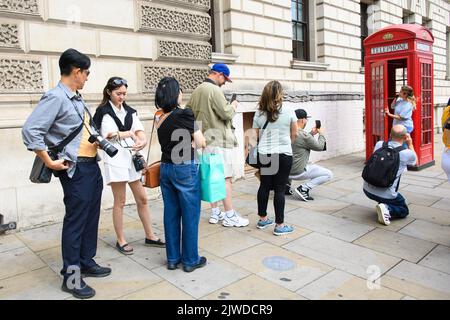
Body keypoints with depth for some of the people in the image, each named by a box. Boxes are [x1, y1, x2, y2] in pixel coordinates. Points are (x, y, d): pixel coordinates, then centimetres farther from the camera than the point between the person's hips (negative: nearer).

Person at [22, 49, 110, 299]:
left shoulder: (77, 99, 12)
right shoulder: (55, 97, -14)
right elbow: (30, 130, -20)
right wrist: (49, 162, -17)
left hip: (92, 165, 9)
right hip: (75, 169, -9)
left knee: (91, 217, 16)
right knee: (75, 221, 0)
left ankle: (87, 262, 32)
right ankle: (71, 277, 14)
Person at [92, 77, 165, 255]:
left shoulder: (130, 111, 13)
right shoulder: (103, 111, -1)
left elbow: (140, 132, 2)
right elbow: (111, 135, -9)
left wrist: (142, 141, -19)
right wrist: (131, 134, -5)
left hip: (133, 158, 5)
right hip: (116, 160, -5)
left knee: (142, 199, 9)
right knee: (120, 202, 4)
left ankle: (150, 236, 21)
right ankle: (120, 240, 18)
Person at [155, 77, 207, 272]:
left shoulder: (161, 120, 6)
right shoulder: (184, 114, -13)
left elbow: (170, 144, 5)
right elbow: (201, 143, -9)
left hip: (166, 168, 7)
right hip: (185, 169, -6)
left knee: (171, 214, 13)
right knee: (190, 216, 6)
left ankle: (173, 258, 25)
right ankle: (190, 260, 18)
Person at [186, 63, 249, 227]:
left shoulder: (197, 91, 14)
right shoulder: (214, 90, -13)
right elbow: (226, 114, -17)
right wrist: (233, 106, 2)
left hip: (205, 140, 9)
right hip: (219, 140, -9)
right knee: (225, 178, -5)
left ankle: (215, 213, 22)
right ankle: (229, 216, 0)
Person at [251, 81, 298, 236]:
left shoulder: (258, 114, 1)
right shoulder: (288, 112, -4)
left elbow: (256, 136, 6)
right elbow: (294, 135, 5)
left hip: (264, 154, 3)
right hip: (283, 155, -3)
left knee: (264, 186, 14)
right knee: (279, 189, 2)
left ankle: (263, 219, 28)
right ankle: (279, 225, 9)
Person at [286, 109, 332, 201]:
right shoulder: (304, 135, -19)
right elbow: (320, 147, -4)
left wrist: (312, 134, 20)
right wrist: (321, 134, 11)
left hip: (285, 171, 8)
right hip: (297, 172, -7)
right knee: (328, 174, 3)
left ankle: (286, 184, 20)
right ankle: (304, 188, -8)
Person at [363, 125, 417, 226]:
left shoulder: (379, 144, -1)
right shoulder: (406, 153, -10)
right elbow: (415, 160, 17)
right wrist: (410, 144, 21)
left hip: (367, 190, 5)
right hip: (386, 195, -5)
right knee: (404, 211, 19)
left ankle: (383, 204, 21)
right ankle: (387, 209, -8)